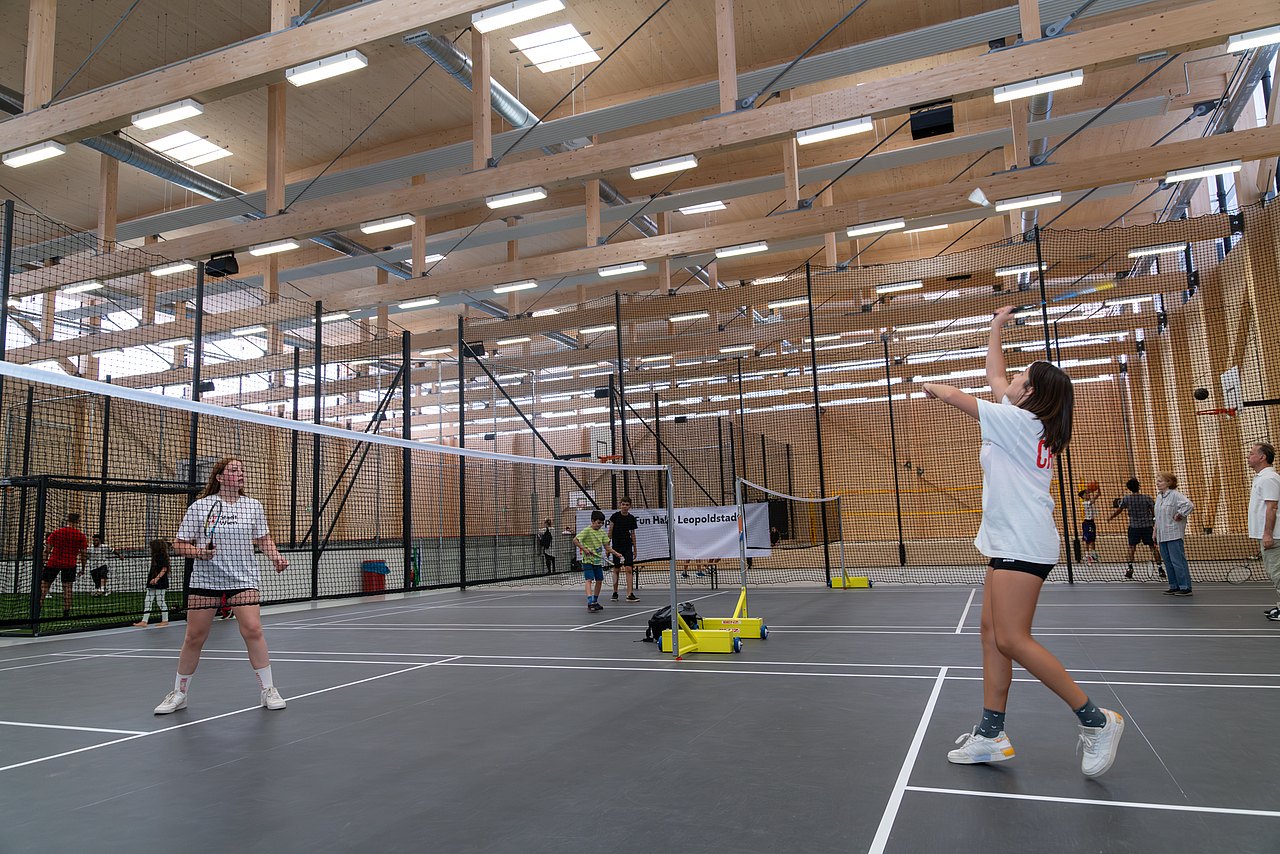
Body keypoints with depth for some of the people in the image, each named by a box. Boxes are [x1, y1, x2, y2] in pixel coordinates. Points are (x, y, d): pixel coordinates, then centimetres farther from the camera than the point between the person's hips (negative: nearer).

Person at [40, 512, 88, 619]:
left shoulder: (56, 532, 1)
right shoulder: (81, 536, -1)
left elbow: (47, 550, 0)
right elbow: (83, 553, 1)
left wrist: (43, 563, 6)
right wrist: (82, 568, 9)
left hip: (53, 562, 0)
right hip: (70, 565, 0)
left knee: (44, 584, 9)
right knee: (67, 587, 1)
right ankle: (66, 612, -1)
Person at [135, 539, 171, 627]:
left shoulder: (162, 557, -14)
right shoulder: (155, 557, 14)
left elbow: (164, 569, -20)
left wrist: (157, 578, -29)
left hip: (160, 583, -9)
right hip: (152, 584, 9)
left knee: (160, 601, 0)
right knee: (147, 601, 5)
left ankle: (165, 620, 12)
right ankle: (144, 621, 7)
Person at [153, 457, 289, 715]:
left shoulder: (253, 507, 5)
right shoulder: (200, 506, 0)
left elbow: (263, 539, 14)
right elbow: (179, 543, 2)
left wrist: (276, 557, -4)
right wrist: (198, 552, -17)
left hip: (243, 579, 0)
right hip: (205, 579, 0)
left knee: (253, 630, -13)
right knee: (194, 637, 5)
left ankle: (268, 689, 0)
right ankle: (179, 693, 26)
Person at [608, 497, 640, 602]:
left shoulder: (632, 518, 3)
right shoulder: (615, 516, -3)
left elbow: (633, 534, 11)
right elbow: (610, 531, 1)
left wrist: (635, 549, 11)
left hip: (628, 546, 1)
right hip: (616, 546, -1)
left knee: (629, 569, -8)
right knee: (616, 569, 6)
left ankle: (630, 594, -10)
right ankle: (615, 593, 18)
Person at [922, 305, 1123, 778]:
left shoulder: (1017, 420, -11)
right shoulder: (1027, 424, 14)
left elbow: (955, 396, -4)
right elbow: (994, 377, 25)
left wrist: (934, 387, 17)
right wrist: (996, 329, 33)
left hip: (1022, 546, -10)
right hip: (1010, 543, 10)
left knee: (1012, 640, -12)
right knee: (992, 633, 7)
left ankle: (1096, 720, 1)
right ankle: (991, 734, 11)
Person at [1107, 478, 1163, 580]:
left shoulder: (1126, 499, -6)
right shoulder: (1147, 498, -8)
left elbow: (1118, 511, 7)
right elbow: (1155, 513, -4)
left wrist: (1110, 517, 25)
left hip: (1134, 526, 0)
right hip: (1148, 525, 0)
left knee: (1131, 547, 8)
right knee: (1153, 546, 7)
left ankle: (1130, 568, 4)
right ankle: (1159, 567, 8)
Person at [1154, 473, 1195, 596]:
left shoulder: (1175, 495, -12)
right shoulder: (1159, 497, 15)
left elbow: (1189, 505, -27)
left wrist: (1179, 515, -15)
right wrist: (1155, 532, 20)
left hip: (1174, 535, -9)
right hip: (1162, 536, 9)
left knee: (1177, 561, -7)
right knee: (1168, 562, 11)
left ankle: (1185, 588, -2)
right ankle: (1174, 587, 17)